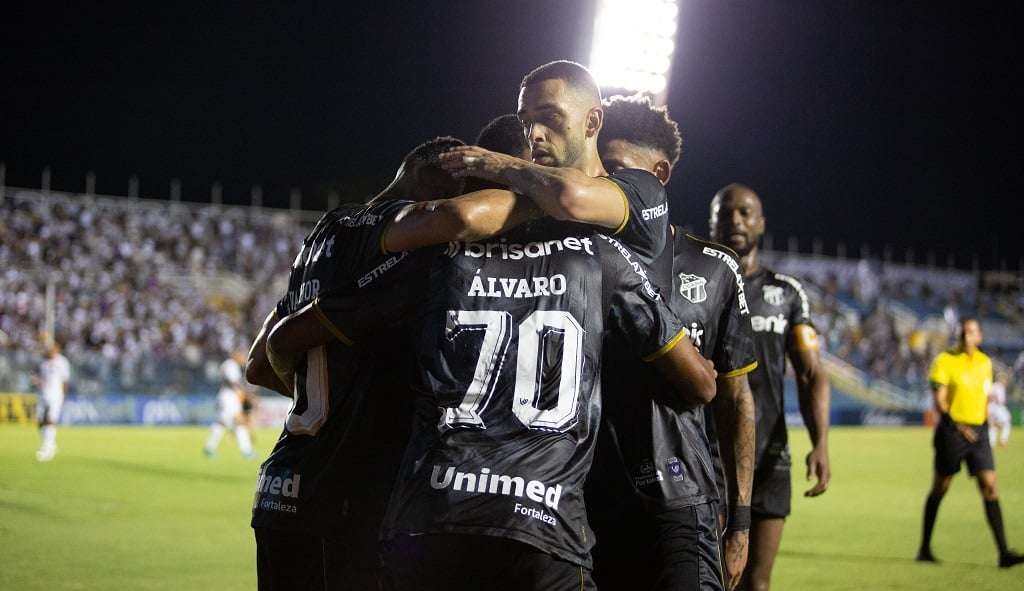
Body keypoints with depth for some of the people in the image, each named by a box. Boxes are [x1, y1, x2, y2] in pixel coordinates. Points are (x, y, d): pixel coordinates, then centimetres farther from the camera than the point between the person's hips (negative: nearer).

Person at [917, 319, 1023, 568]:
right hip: (952, 430, -4)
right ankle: (925, 548, 19)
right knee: (940, 488, 5)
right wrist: (957, 426, -20)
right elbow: (939, 401, -9)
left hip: (978, 432, 4)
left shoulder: (985, 362, 12)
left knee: (990, 488, -7)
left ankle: (1003, 552, -11)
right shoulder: (945, 361, -5)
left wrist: (983, 424, 16)